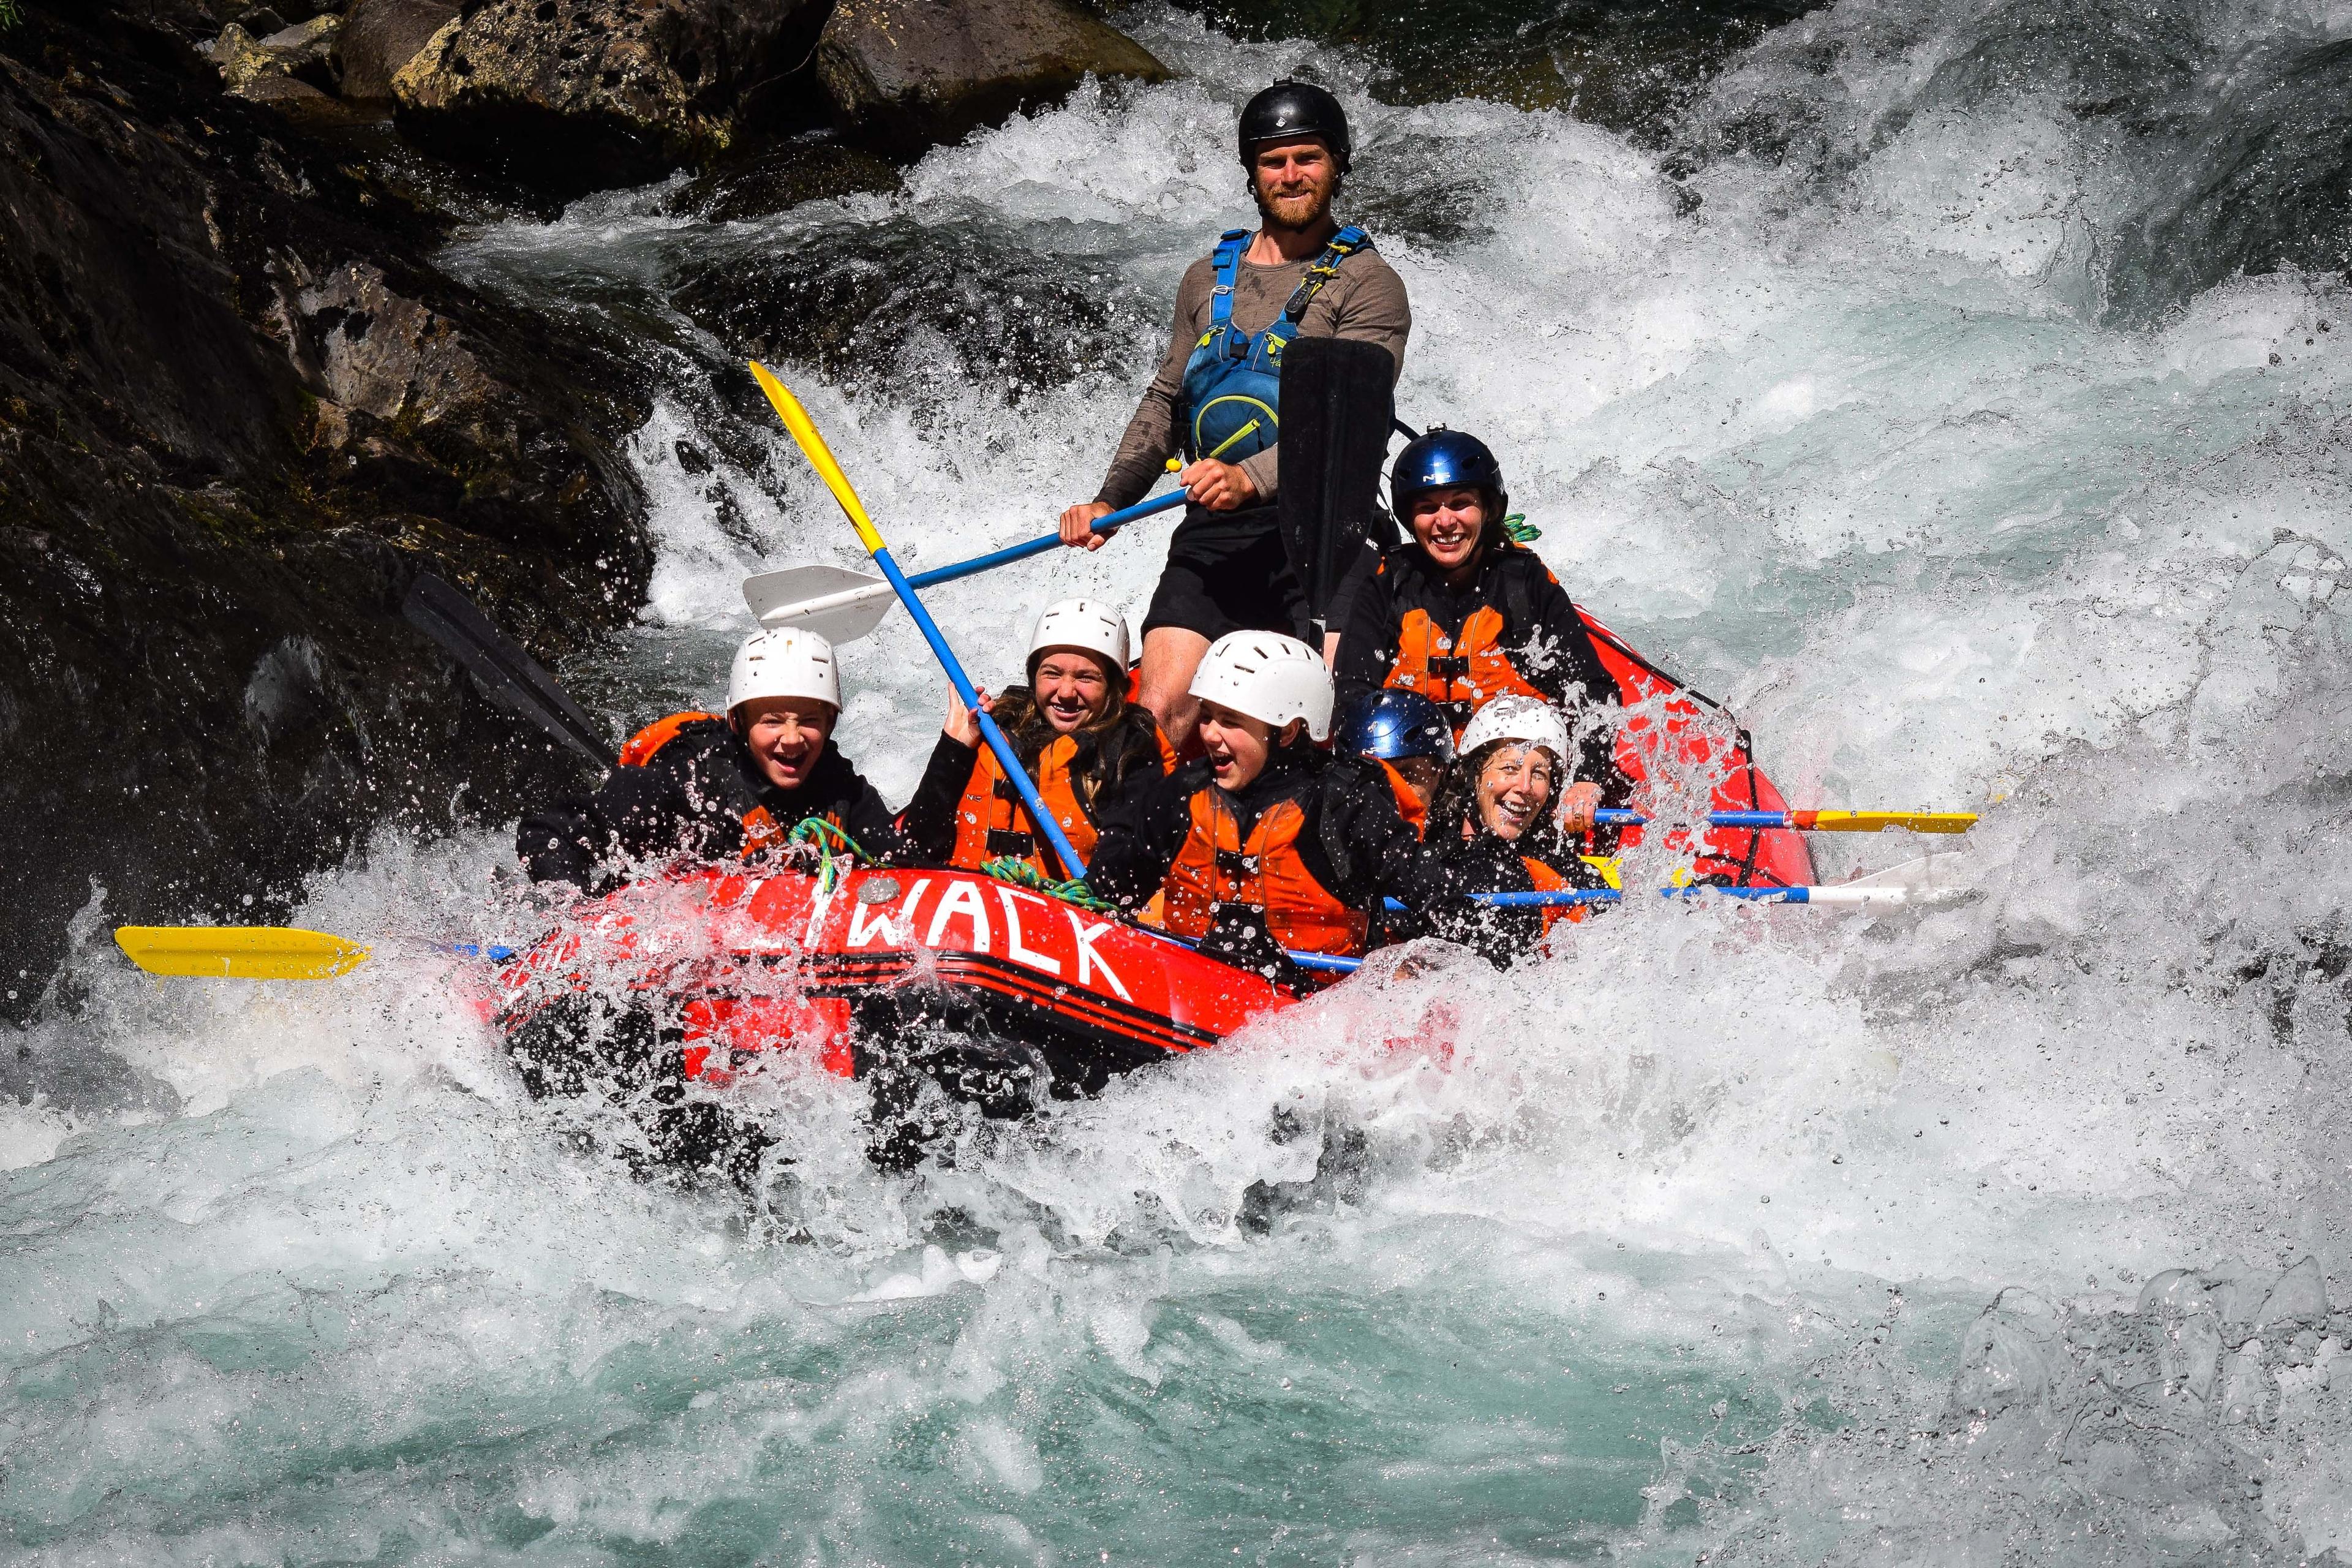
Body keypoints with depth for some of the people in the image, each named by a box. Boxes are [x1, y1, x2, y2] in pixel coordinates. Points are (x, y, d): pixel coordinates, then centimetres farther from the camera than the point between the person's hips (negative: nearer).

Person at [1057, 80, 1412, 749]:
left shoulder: (1368, 285, 1)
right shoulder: (1208, 279, 19)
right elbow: (1166, 403, 26)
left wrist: (1253, 478, -28)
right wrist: (1108, 502, 11)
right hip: (1212, 537, 4)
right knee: (1163, 716, -12)